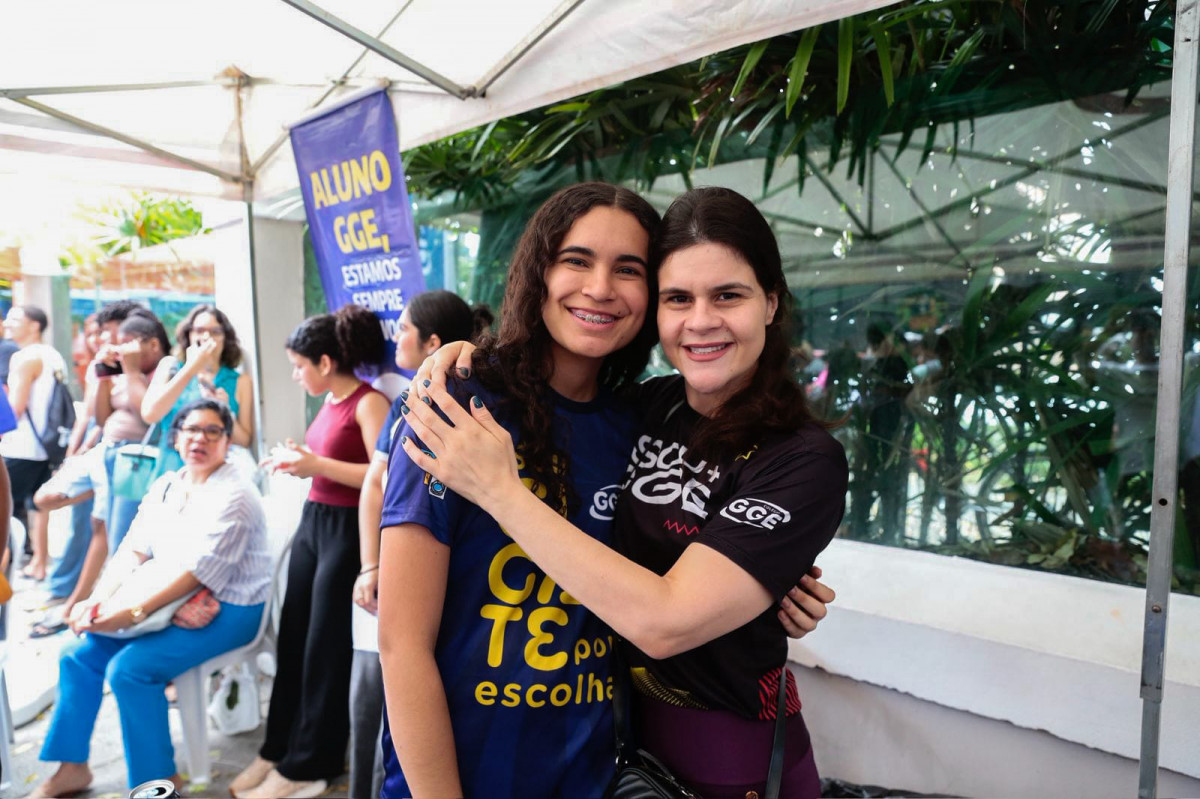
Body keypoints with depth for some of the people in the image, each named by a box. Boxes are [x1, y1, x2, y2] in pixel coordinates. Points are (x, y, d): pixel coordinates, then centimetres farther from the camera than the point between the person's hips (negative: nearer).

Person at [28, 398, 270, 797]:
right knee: (79, 654, 3)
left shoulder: (234, 497, -17)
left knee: (129, 667, -22)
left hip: (225, 610, -9)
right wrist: (98, 599, -9)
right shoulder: (166, 485, 10)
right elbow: (133, 550, 5)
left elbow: (196, 573, -23)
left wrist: (134, 613, -26)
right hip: (167, 602, 9)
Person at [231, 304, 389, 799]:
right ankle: (278, 748, 31)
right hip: (312, 522, 9)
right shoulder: (331, 401, 10)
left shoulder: (369, 402, -16)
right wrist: (298, 461, 7)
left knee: (325, 648, 4)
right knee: (293, 639, 15)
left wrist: (317, 465, -24)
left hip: (347, 531, -9)